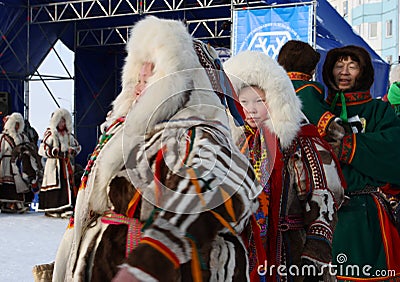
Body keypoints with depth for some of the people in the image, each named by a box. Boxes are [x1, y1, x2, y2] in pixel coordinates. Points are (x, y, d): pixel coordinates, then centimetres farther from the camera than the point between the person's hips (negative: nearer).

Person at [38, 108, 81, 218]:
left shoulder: (68, 134, 15)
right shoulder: (50, 133, -1)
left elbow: (77, 146, 24)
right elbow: (42, 149, -6)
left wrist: (72, 150, 3)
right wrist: (54, 152, -18)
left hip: (66, 163, 5)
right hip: (54, 164, -5)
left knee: (67, 184, -2)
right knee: (55, 186, -9)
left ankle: (65, 208, -1)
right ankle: (51, 209, -4)